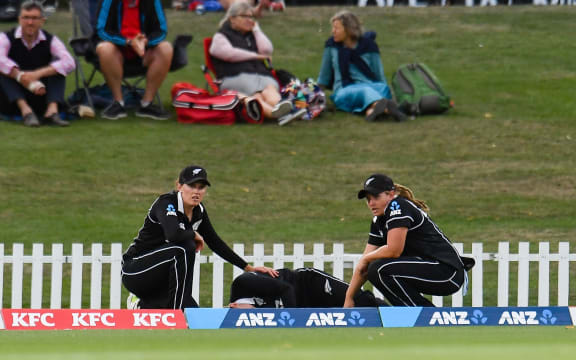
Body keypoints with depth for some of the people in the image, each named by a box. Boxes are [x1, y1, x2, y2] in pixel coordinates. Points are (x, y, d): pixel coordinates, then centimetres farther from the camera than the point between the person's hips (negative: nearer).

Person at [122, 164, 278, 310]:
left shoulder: (199, 211, 3)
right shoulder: (166, 203, -21)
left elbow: (216, 243, 13)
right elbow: (173, 234, -41)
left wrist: (249, 268, 11)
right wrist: (195, 235, -21)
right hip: (134, 271, -8)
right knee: (185, 248, -30)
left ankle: (144, 305, 16)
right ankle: (176, 313, -21)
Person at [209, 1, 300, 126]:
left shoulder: (253, 35, 33)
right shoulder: (221, 37, 19)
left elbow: (267, 50, 14)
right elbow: (230, 53, -2)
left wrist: (256, 29, 19)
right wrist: (255, 56, 6)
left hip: (262, 74, 4)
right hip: (235, 77, -4)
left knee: (270, 88, -35)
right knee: (256, 93, -38)